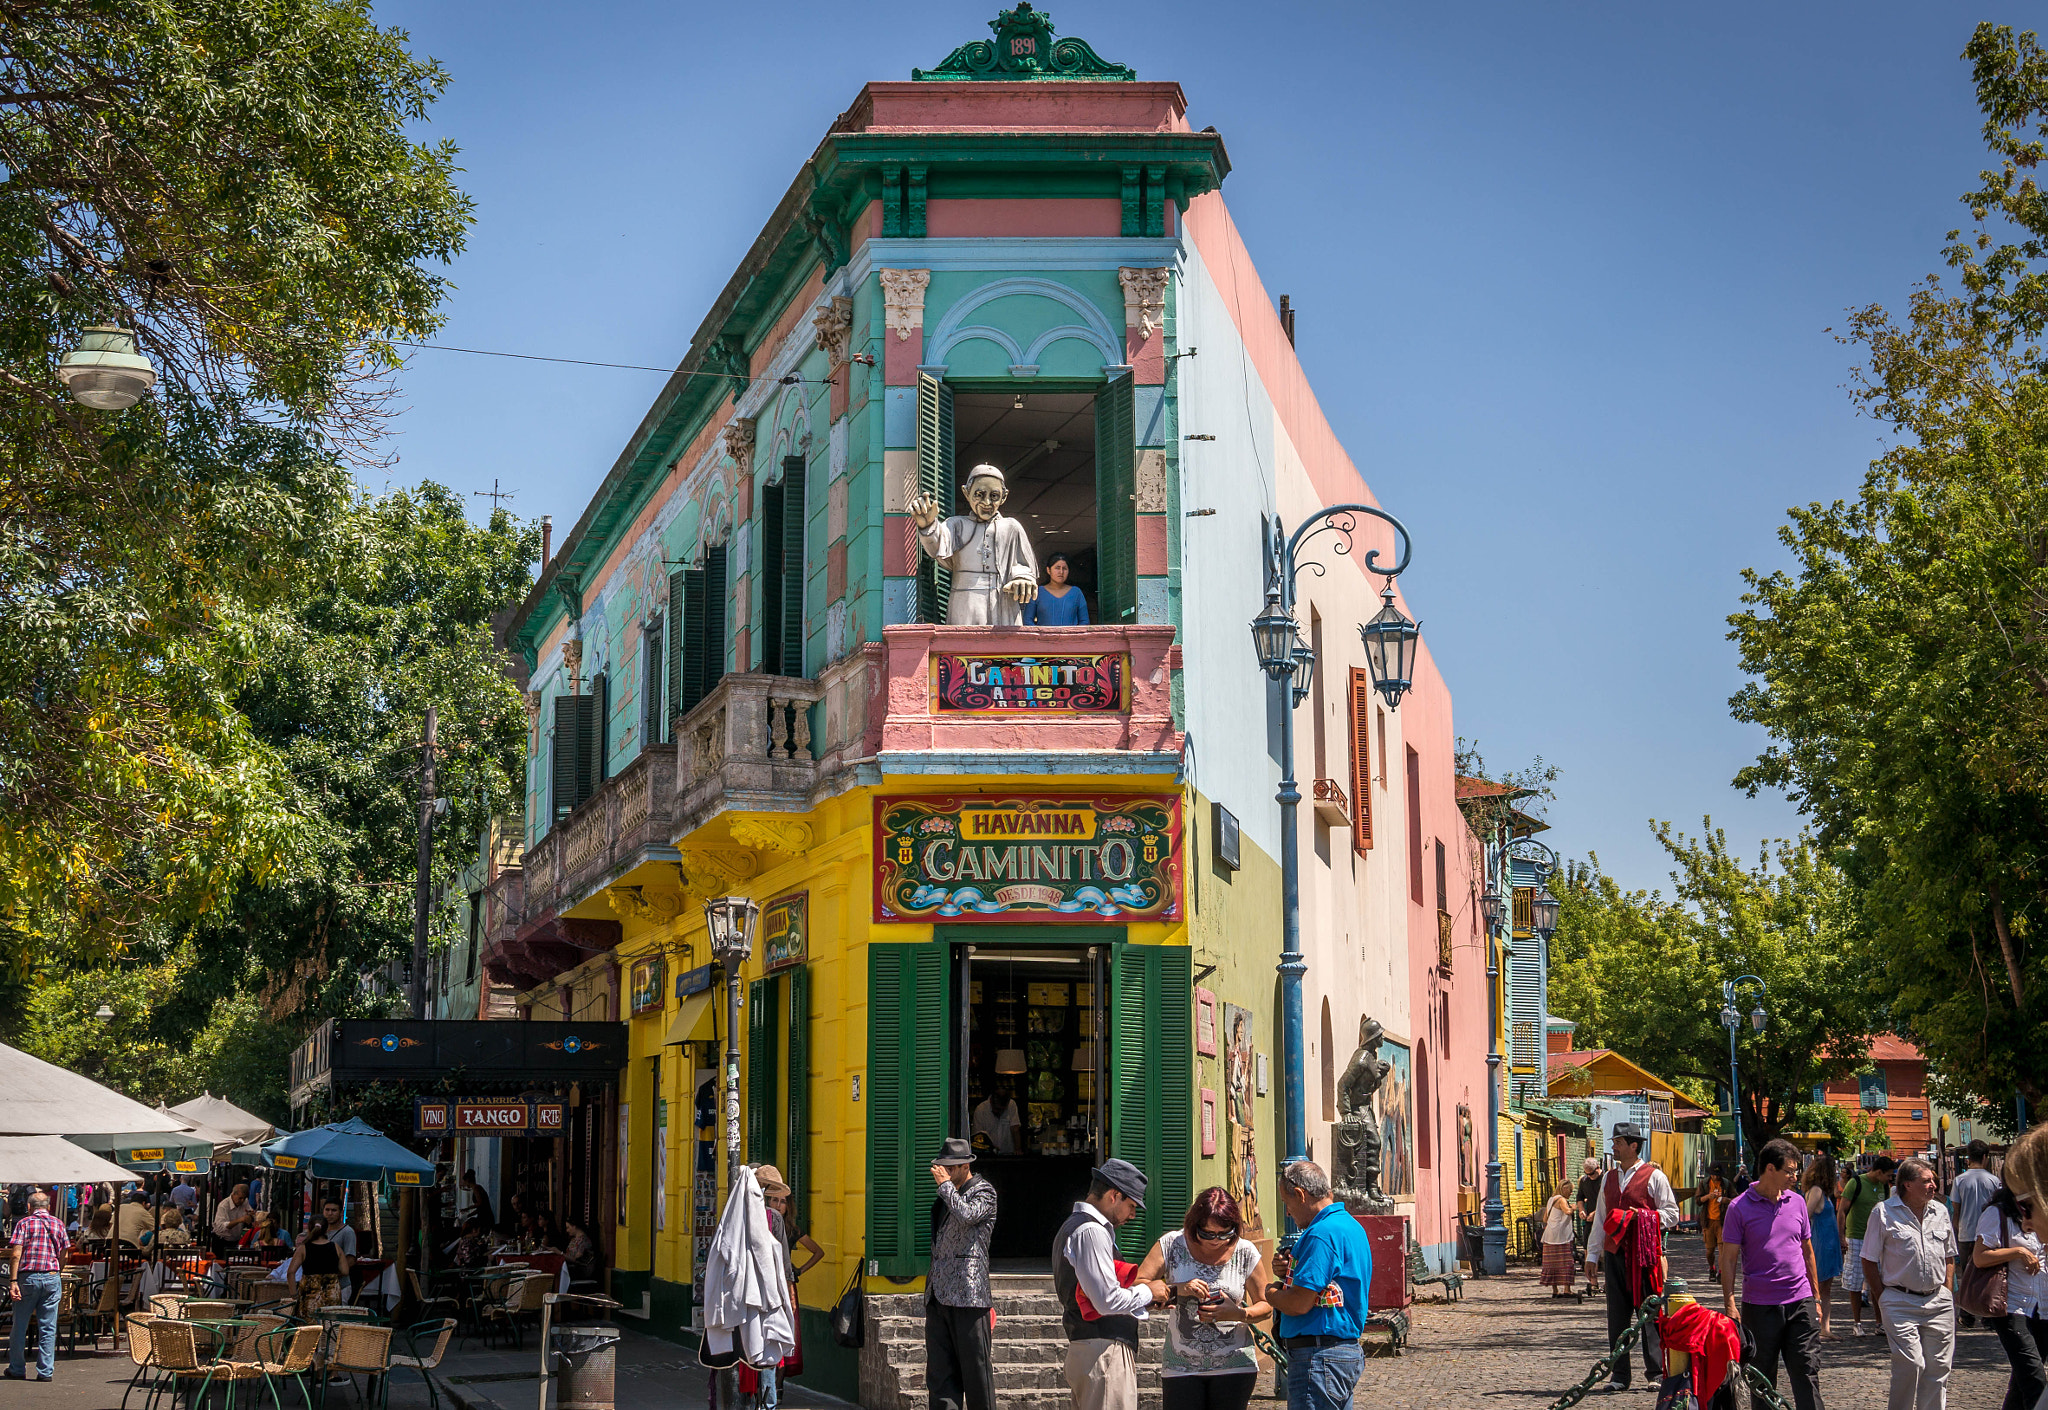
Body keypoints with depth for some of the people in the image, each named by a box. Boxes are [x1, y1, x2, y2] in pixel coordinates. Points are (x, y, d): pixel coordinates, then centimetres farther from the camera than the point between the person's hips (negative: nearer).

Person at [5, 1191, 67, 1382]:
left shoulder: (24, 1223, 0)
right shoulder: (58, 1224, 9)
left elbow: (16, 1254, -9)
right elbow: (63, 1255, 10)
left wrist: (13, 1281, -10)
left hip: (28, 1276, -2)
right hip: (52, 1278, 2)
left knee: (20, 1326, 10)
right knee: (48, 1328, 4)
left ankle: (16, 1370, 16)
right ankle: (46, 1371, 3)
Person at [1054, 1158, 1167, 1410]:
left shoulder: (1073, 1227, 20)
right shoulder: (1092, 1231, -13)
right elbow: (1108, 1301, -19)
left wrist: (1147, 1303, 15)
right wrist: (1148, 1292, -3)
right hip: (1105, 1352, -10)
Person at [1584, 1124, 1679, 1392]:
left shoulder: (1654, 1177, 0)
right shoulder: (1609, 1178, 17)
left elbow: (1671, 1213, 0)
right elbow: (1600, 1218, 20)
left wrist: (1644, 1217, -16)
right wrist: (1592, 1254, 17)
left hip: (1644, 1254, -5)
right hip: (1614, 1253, 5)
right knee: (1617, 1316, 5)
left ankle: (1657, 1373, 3)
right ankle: (1620, 1375, 10)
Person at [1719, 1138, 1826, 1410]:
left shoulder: (1797, 1202, 8)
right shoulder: (1740, 1207, -5)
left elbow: (1807, 1251, 16)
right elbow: (1728, 1259, -4)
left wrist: (1815, 1298, 15)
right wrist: (1729, 1305, -9)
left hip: (1800, 1303, 3)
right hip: (1759, 1305, -3)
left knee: (1807, 1374, -2)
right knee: (1762, 1381, 7)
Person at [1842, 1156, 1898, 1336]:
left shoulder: (1884, 1187, 8)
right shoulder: (1855, 1183, -8)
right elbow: (1841, 1211, -8)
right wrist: (1842, 1237, -14)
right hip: (1856, 1239, -5)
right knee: (1855, 1283, 0)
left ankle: (1879, 1322, 10)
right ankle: (1856, 1323, 9)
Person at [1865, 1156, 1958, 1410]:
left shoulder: (1940, 1211, 9)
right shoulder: (1884, 1213, -4)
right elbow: (1869, 1261, 0)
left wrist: (1946, 1292, 10)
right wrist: (1883, 1301, -4)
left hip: (1938, 1303, 5)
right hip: (1901, 1302, -5)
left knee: (1939, 1366, 5)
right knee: (1910, 1365, -12)